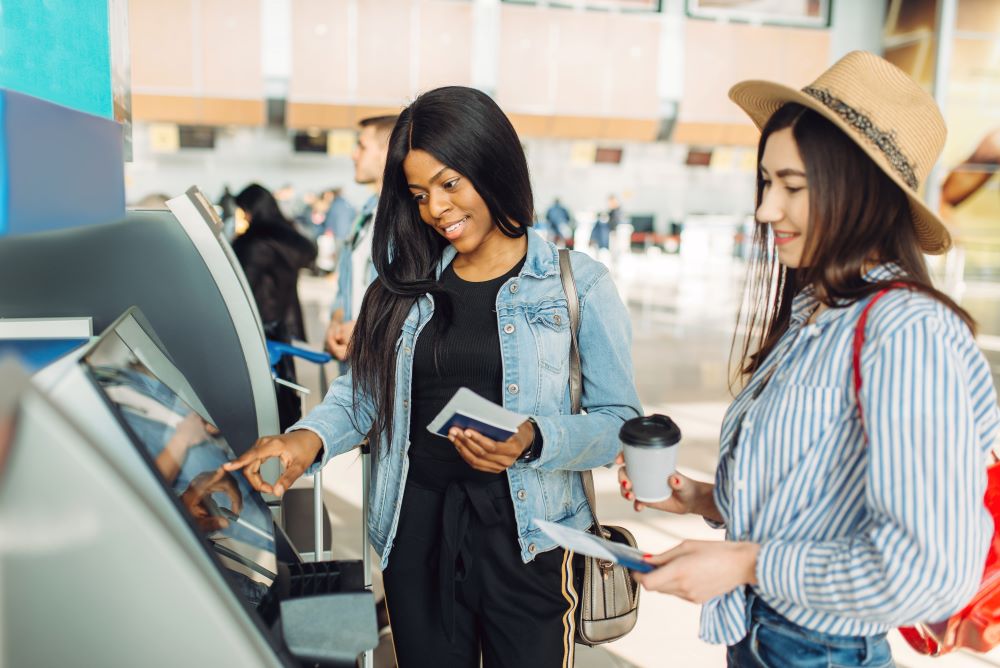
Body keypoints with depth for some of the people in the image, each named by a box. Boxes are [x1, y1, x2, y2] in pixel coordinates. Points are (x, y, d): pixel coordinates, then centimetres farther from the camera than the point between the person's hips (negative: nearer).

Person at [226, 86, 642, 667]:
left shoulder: (578, 285, -4)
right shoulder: (409, 282, 6)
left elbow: (620, 422, -6)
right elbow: (364, 386, 7)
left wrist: (533, 441, -24)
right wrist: (311, 438, -13)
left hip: (525, 537, -2)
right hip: (416, 529, 3)